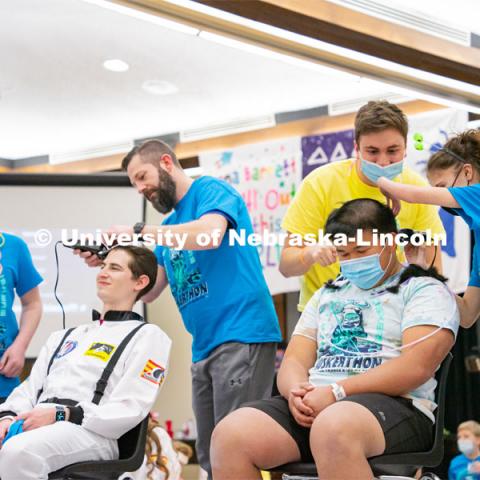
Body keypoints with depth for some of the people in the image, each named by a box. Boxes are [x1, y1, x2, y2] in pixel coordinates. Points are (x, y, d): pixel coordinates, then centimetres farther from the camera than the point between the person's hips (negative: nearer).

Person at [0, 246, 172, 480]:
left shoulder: (147, 336, 9)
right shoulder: (64, 337, 31)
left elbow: (130, 409, -4)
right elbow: (28, 389, 24)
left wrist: (61, 415, -14)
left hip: (91, 432, -6)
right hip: (37, 426, 6)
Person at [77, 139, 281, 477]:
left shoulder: (211, 190, -1)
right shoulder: (170, 224, 22)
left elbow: (210, 233, -23)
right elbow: (147, 291, 21)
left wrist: (139, 232, -17)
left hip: (241, 334, -9)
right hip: (205, 346, 9)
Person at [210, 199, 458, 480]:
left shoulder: (425, 290, 7)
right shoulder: (326, 295, 27)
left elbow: (417, 365, -9)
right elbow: (295, 361, 19)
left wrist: (336, 391, -16)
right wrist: (295, 391, -7)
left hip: (393, 404, -5)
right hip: (314, 404, 6)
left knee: (333, 428, -42)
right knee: (230, 434, -24)